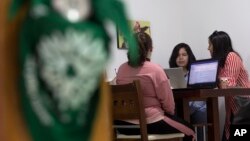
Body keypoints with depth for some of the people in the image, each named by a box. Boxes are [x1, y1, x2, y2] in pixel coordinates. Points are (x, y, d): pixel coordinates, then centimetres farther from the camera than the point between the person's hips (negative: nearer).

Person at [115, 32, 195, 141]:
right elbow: (167, 100, -11)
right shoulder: (155, 69, -14)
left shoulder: (121, 69, 1)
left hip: (125, 124, 6)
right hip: (150, 123, -6)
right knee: (189, 131, 19)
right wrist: (170, 113, 11)